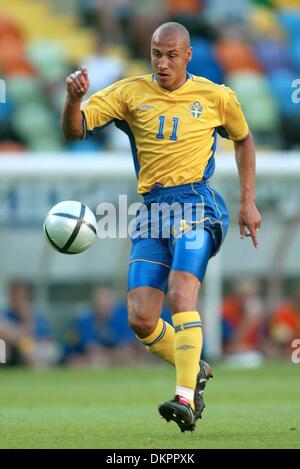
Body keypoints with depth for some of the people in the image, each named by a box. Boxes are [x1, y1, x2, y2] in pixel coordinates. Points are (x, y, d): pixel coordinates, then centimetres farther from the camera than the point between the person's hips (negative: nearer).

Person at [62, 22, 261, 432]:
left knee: (180, 292, -26)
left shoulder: (216, 97, 6)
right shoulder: (131, 93, 8)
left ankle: (186, 398, -28)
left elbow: (243, 139, 22)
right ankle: (194, 370, 21)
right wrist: (74, 98, -20)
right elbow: (75, 129, 2)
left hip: (196, 204, -3)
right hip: (152, 210, 3)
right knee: (141, 320, -6)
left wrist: (248, 202, 15)